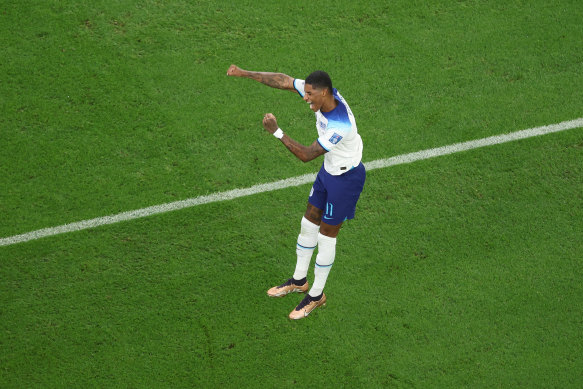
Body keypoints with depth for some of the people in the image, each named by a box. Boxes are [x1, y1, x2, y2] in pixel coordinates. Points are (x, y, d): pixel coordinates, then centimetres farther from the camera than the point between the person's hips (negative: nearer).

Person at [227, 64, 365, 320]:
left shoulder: (340, 125, -37)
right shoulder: (323, 94, -14)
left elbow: (306, 155, -33)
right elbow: (283, 81, -5)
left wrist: (277, 132, -34)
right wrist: (245, 74, -5)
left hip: (346, 178, -9)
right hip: (329, 170, 9)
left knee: (327, 235, 4)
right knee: (308, 223, 18)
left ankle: (316, 295, 23)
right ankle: (299, 281, 38)